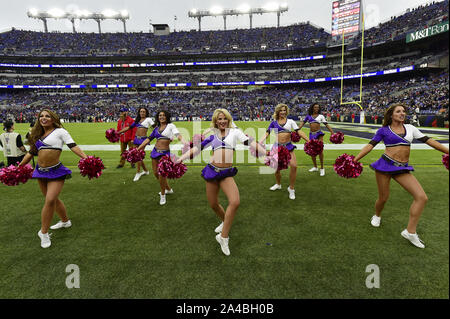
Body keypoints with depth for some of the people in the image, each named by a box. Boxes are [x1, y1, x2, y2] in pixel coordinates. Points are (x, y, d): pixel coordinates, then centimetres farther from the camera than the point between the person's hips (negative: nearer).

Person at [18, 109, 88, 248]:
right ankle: (65, 221, 36)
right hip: (41, 172, 7)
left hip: (56, 172, -7)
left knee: (50, 200, -13)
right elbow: (31, 152, 22)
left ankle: (43, 232, 3)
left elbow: (73, 146, -15)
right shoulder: (38, 135, 14)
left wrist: (86, 158, -29)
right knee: (53, 199, 16)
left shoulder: (60, 131, -4)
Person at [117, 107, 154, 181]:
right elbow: (129, 127, 18)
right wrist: (118, 132, 16)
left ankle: (138, 172, 5)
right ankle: (145, 170, 26)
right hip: (137, 139, 6)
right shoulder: (137, 120, 16)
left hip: (143, 139, -6)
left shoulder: (148, 119, 1)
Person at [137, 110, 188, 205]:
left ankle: (162, 195, 7)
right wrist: (138, 148, 12)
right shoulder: (156, 128, 11)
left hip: (165, 153, -6)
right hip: (155, 151, 6)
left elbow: (178, 134, -18)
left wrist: (183, 141, -39)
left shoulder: (170, 126, -2)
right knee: (155, 173, 9)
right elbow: (148, 139, 14)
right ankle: (168, 189, 31)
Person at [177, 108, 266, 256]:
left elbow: (250, 142, -2)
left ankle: (223, 236, -4)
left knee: (235, 202, -21)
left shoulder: (235, 132, 8)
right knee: (213, 204, 10)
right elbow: (197, 148, 11)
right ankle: (225, 222, 42)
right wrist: (179, 159, 6)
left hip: (227, 173, -2)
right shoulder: (212, 136, 12)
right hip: (212, 170, 2)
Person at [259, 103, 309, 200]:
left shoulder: (290, 121, 6)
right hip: (277, 146, 1)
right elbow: (267, 133, 1)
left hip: (288, 146, -1)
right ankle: (278, 184, 36)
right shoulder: (274, 122, 8)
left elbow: (299, 132, 0)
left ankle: (291, 188, 2)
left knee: (294, 166, -15)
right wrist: (260, 142, -15)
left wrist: (309, 141, -10)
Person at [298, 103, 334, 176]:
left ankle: (322, 168, -2)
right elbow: (302, 123, 4)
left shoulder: (321, 116, 6)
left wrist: (332, 132, -6)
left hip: (319, 134, -3)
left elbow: (327, 125, 3)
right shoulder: (308, 116, 10)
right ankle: (315, 167, 25)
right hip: (311, 134, 3)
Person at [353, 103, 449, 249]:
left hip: (403, 168, 4)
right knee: (383, 198, 3)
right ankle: (377, 216, 37)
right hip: (385, 165, -4)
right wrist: (355, 160, -14)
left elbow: (428, 141, 14)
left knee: (422, 197, -9)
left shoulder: (410, 128, 13)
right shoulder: (383, 130, 3)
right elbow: (370, 146, -4)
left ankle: (410, 231, 1)